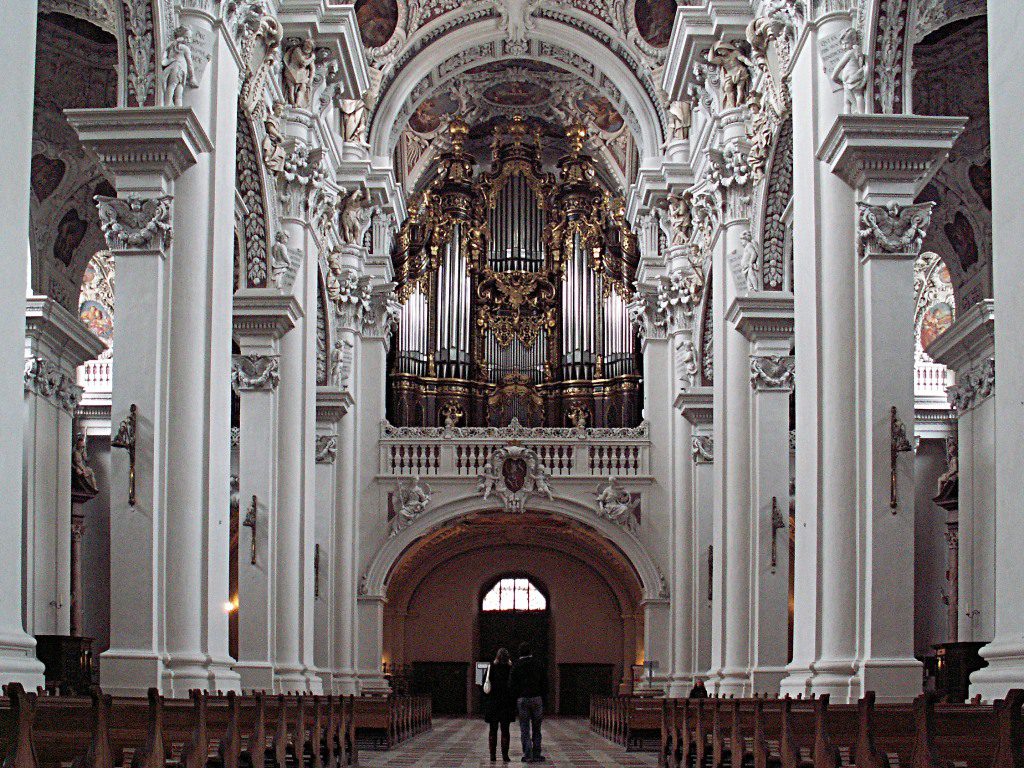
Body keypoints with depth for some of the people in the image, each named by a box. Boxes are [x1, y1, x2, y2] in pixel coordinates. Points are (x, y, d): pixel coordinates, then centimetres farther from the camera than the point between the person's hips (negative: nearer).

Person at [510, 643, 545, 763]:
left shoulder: (516, 666, 0)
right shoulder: (537, 664, 4)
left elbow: (513, 685, -3)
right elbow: (542, 684, 4)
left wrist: (514, 703, 2)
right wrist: (543, 701, 8)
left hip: (522, 699, -1)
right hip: (536, 698, 1)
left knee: (524, 729, 2)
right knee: (536, 729, 9)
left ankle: (527, 755, -3)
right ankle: (536, 755, 6)